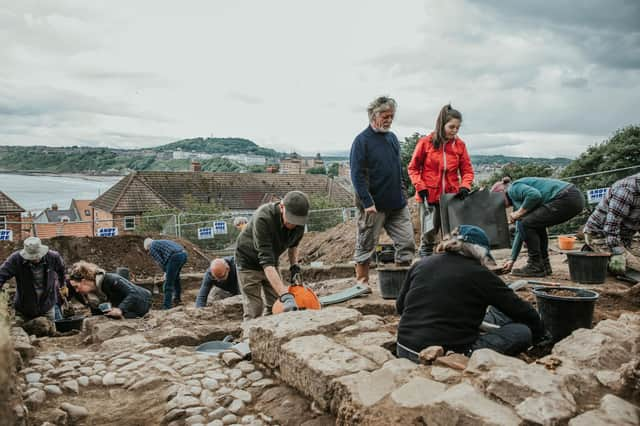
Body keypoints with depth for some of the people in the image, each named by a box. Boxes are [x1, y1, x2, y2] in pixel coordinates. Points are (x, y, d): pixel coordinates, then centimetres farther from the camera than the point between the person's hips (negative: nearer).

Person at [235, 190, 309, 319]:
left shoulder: (299, 222, -18)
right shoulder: (263, 218, -37)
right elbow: (266, 260, -43)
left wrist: (294, 266, -9)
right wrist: (285, 295, -50)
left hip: (271, 262, 6)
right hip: (249, 262, -6)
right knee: (254, 312, -10)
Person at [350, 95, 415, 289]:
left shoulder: (392, 137, 13)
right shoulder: (362, 140, -9)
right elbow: (357, 175, -14)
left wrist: (402, 193, 16)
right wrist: (367, 202, -19)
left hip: (397, 203, 7)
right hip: (374, 205, -6)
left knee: (407, 242, 6)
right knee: (366, 245, 5)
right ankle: (362, 281, 18)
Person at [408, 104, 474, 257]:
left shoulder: (459, 144, 3)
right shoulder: (425, 142, -4)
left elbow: (467, 170, 7)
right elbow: (413, 168, 2)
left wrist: (465, 187, -11)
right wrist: (420, 187, -10)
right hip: (429, 197, -2)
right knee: (428, 237, 4)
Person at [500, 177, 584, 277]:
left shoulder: (513, 188, -1)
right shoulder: (517, 201, 24)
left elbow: (535, 195, -23)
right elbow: (520, 231, 25)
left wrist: (519, 213, -8)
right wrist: (512, 260, 26)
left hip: (566, 198, -10)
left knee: (527, 224, -6)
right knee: (536, 224, 22)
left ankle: (536, 267, 2)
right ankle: (544, 265, 20)